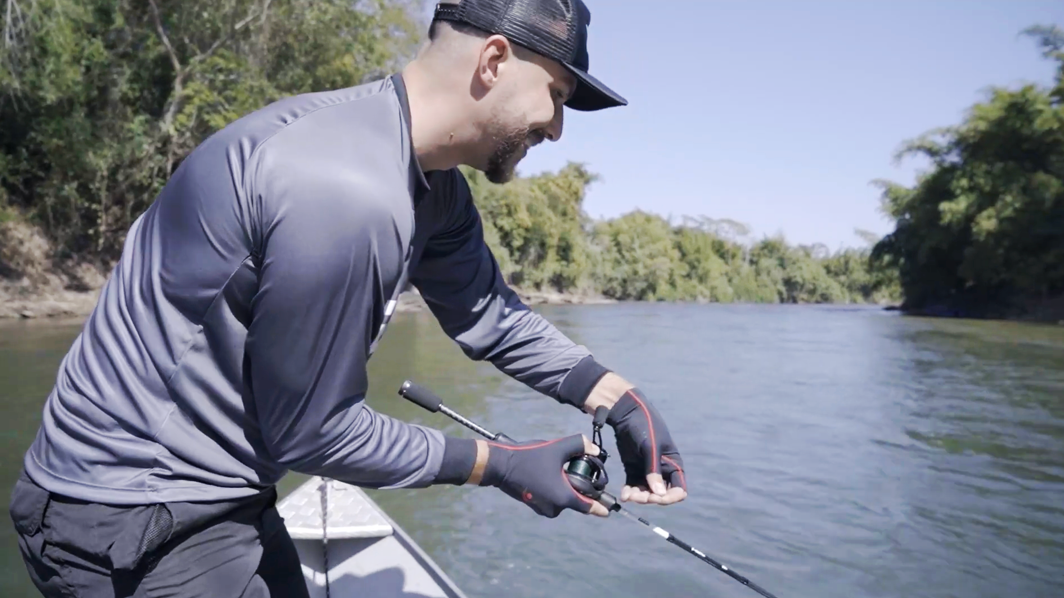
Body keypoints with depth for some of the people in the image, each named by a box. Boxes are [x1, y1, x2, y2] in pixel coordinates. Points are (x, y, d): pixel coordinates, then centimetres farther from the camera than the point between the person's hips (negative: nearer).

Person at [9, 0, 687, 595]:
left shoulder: (431, 185, -1)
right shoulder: (345, 190, -31)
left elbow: (488, 313, 5)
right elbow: (309, 428, -23)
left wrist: (622, 400, -3)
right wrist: (498, 465, -13)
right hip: (135, 515, -8)